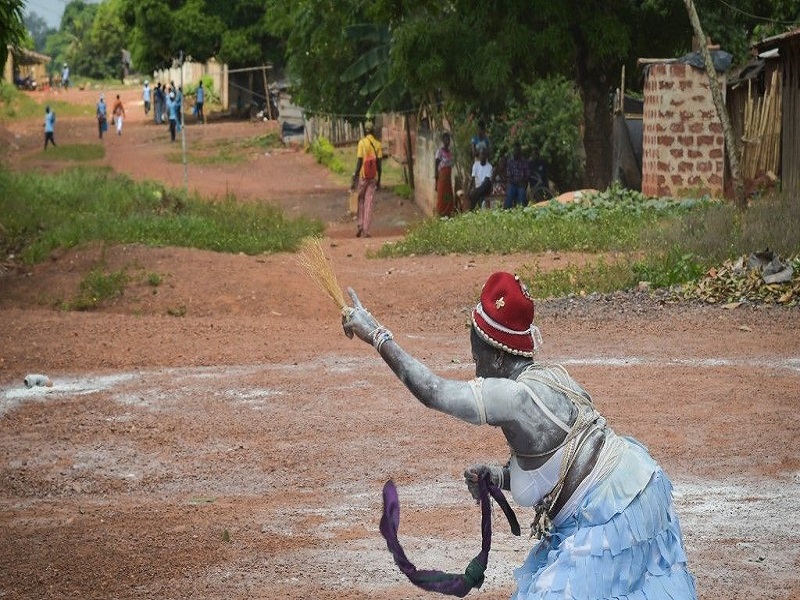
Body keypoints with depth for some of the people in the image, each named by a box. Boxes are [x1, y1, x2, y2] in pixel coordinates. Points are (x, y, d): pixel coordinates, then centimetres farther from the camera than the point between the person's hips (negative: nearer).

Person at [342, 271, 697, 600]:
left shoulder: (515, 396, -22)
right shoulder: (547, 377, 7)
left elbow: (433, 393, -23)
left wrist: (377, 336, -17)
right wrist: (498, 476, 0)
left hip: (610, 516, -10)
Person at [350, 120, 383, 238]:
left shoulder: (362, 142, -7)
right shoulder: (377, 144, 2)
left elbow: (359, 161, -10)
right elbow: (379, 163, 2)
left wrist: (355, 179, -7)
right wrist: (379, 181, 10)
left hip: (363, 176, -2)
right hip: (373, 177, 2)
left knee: (361, 202, 14)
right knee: (369, 204, 3)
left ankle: (360, 226, 3)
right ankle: (366, 231, -2)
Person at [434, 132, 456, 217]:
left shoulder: (450, 151, 13)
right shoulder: (440, 151, -8)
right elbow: (436, 163, -10)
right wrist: (436, 174, -15)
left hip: (449, 174, 7)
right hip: (442, 174, -7)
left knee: (449, 193, 7)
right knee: (441, 192, -4)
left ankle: (449, 211, 11)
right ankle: (441, 212, 0)